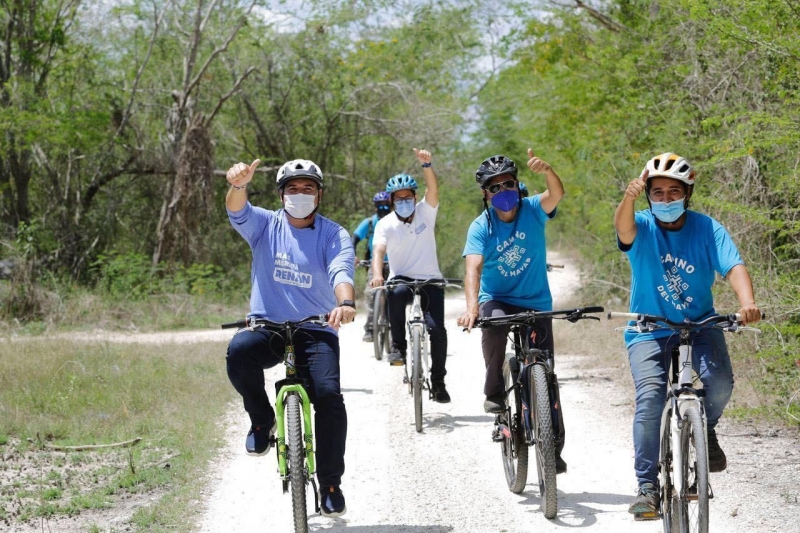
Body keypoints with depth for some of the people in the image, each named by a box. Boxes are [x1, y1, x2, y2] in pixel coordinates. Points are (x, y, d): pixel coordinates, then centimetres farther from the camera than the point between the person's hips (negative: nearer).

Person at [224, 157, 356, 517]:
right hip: (266, 326, 1)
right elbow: (237, 211, -17)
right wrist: (238, 186, -42)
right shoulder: (265, 225, 4)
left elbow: (342, 272, -17)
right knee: (239, 351, -33)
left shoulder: (334, 235, 1)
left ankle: (330, 484, -5)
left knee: (329, 396, -23)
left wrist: (345, 303, -41)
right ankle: (262, 418, -6)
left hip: (316, 330, 0)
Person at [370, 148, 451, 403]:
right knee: (395, 293, -37)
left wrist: (426, 165, -38)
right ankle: (398, 346, -20)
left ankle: (438, 382, -1)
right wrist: (377, 274, -41)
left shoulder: (425, 212, -1)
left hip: (429, 280, 1)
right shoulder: (386, 224, -5)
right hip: (402, 278, -1)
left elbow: (433, 189, -19)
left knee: (437, 329, -16)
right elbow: (378, 250, -21)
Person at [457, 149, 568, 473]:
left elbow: (557, 194, -27)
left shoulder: (532, 210, -7)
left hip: (536, 304, 1)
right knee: (493, 325, -37)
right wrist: (471, 307, -42)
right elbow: (473, 267, -24)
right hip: (497, 300, -1)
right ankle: (494, 393, -15)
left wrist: (546, 170, -51)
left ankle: (554, 449, 10)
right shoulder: (481, 227, -10)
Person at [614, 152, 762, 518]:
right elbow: (623, 228, -33)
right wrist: (629, 198, -57)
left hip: (699, 325, 1)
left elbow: (734, 267, -20)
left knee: (720, 382, -24)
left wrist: (747, 303, -41)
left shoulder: (707, 229, -7)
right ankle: (647, 485, -12)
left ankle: (705, 429, 10)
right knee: (650, 397, -21)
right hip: (649, 331, -1)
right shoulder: (642, 227, -9)